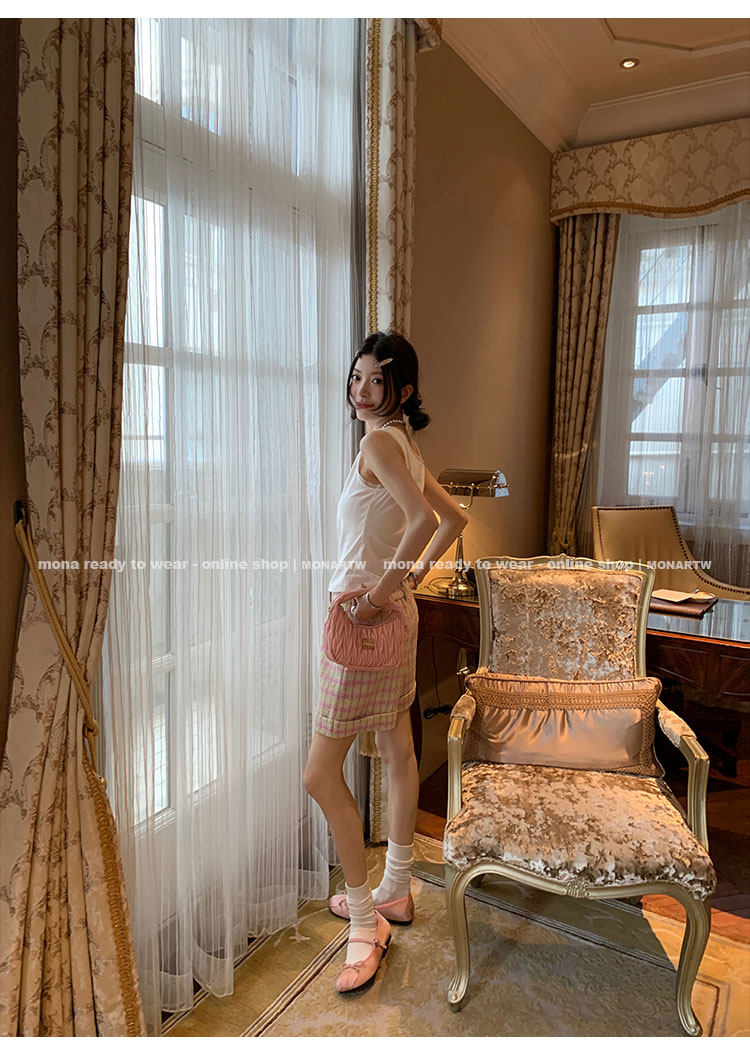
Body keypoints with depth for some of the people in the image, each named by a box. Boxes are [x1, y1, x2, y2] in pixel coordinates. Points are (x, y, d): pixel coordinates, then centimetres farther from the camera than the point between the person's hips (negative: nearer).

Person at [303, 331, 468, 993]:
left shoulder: (379, 442, -16)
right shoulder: (406, 446, 12)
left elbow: (424, 518, -32)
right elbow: (455, 518, 19)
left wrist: (384, 587, -23)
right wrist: (414, 577, 13)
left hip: (365, 618, -10)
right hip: (397, 614, 10)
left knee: (321, 774, 0)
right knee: (397, 751, 18)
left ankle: (366, 921, 14)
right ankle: (395, 890, 36)